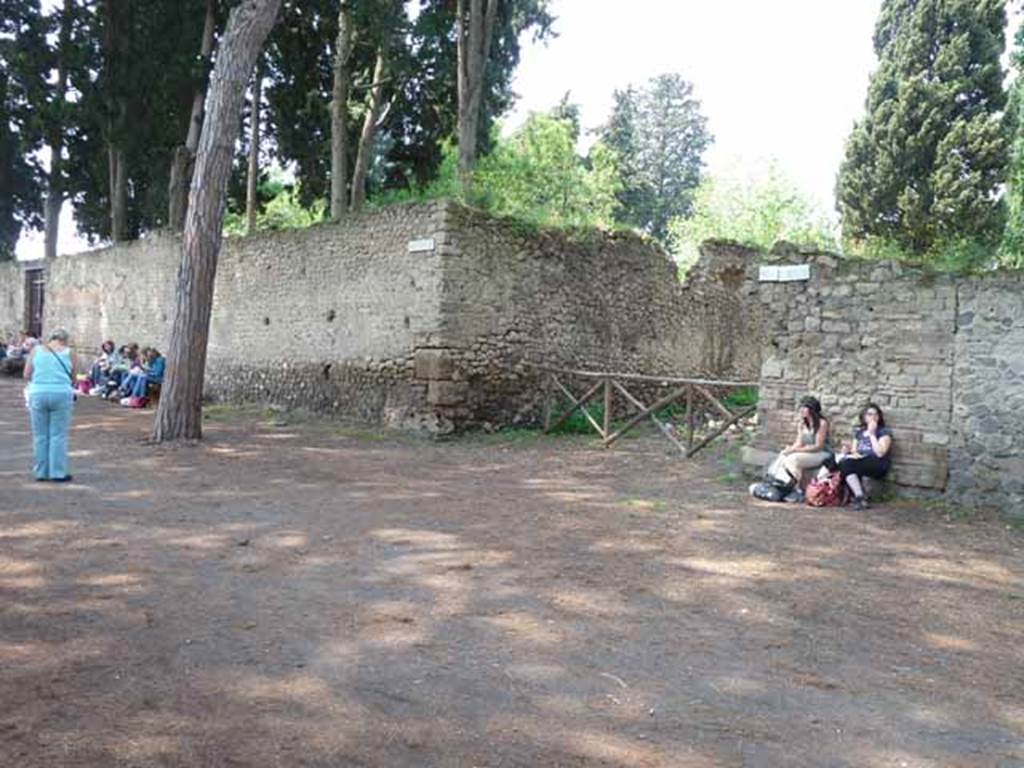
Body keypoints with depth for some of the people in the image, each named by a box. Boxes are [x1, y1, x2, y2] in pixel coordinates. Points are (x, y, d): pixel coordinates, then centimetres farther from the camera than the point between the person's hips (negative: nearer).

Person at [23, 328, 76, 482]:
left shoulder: (36, 350, 9)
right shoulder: (68, 352, 6)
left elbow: (27, 375, 9)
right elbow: (73, 378, 9)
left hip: (38, 393, 2)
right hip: (61, 393, -2)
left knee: (40, 435, 10)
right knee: (58, 435, 3)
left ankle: (41, 472, 16)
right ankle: (58, 473, 5)